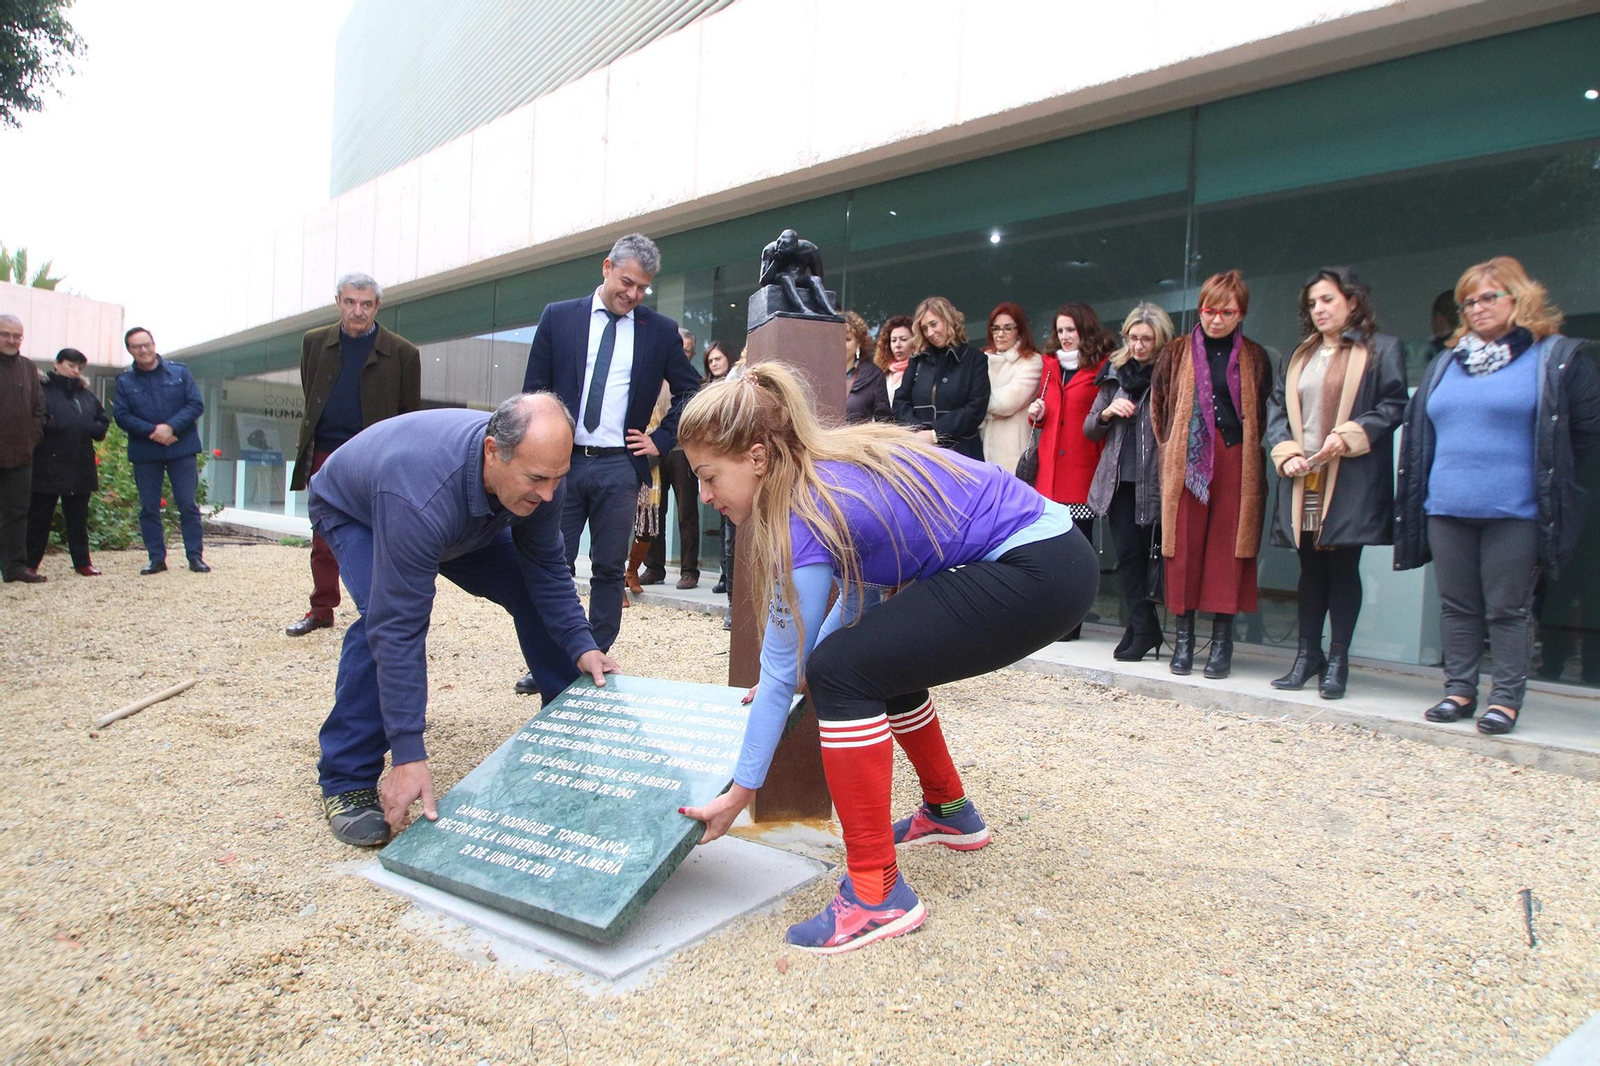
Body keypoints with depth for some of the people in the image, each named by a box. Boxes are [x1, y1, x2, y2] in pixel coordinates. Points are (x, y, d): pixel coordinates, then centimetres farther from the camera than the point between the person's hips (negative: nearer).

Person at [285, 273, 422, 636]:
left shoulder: (402, 353, -5)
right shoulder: (315, 342, 5)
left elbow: (410, 416, 1)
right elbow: (309, 397, 16)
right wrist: (310, 441, 13)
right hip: (325, 454, 4)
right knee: (323, 540, 11)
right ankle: (321, 610, 22)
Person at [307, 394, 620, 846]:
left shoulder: (539, 473, -29)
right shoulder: (421, 499, -48)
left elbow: (546, 569, -13)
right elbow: (399, 627, -46)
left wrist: (581, 646, -24)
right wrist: (409, 757, -45)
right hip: (353, 510, -5)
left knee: (533, 593, -4)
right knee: (383, 615, -32)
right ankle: (346, 782, -17)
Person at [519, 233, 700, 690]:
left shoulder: (661, 331, 4)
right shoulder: (558, 317, 5)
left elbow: (691, 393, 12)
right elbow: (533, 390, 5)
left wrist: (661, 439, 3)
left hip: (619, 467, 0)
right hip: (561, 461, 0)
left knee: (609, 569, 5)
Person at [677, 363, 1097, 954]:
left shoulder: (807, 518, -18)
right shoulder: (829, 463, 7)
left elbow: (779, 672, -11)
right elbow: (865, 587, 17)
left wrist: (739, 793, -2)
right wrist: (798, 672, 15)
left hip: (1039, 573, -10)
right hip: (1051, 549, 10)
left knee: (842, 670, -16)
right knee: (883, 659, 24)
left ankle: (877, 893, -8)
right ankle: (950, 813, 41)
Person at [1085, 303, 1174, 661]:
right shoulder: (1115, 373, 13)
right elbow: (1090, 430, 17)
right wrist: (1107, 413, -3)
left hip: (1156, 481, -4)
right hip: (1119, 480, 4)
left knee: (1152, 554, -2)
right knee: (1128, 554, 3)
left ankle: (1141, 628, 7)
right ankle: (1143, 628, 10)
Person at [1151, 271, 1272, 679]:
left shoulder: (1256, 358, 9)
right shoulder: (1175, 353, 9)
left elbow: (1263, 415, 13)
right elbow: (1157, 407, 13)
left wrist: (1251, 453, 5)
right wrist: (1170, 448, 8)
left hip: (1237, 464, 0)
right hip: (1185, 464, 0)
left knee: (1229, 549, 0)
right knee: (1185, 547, 0)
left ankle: (1222, 641, 7)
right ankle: (1184, 636, 8)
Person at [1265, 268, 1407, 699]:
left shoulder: (1382, 349, 4)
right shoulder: (1298, 356, 20)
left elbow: (1394, 406, -5)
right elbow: (1277, 409, 13)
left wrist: (1349, 435, -17)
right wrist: (1286, 452, -4)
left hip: (1351, 481, -5)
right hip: (1302, 480, 5)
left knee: (1343, 567, -1)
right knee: (1310, 567, 9)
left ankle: (1338, 660, 7)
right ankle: (1308, 654, 17)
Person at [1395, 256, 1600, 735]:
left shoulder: (1558, 357, 0)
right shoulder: (1445, 363, 15)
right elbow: (1419, 431, 19)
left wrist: (1550, 479, 3)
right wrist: (1421, 490, 11)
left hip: (1514, 512, -5)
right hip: (1446, 509, 5)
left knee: (1508, 608, 2)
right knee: (1456, 606, 10)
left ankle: (1507, 698, 11)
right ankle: (1459, 690, 20)